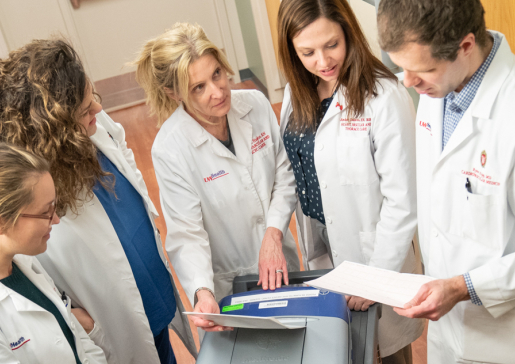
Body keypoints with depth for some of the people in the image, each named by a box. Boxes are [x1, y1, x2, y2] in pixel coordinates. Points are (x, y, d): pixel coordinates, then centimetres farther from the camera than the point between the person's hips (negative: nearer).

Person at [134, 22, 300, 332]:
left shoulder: (256, 104, -13)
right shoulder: (169, 150, -24)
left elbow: (284, 175, -4)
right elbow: (186, 235, -22)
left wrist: (274, 234, -18)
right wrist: (202, 292, -38)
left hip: (280, 263, 4)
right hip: (228, 285, -4)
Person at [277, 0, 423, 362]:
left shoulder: (385, 98, -25)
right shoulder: (298, 93, -3)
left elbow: (402, 200, -22)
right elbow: (293, 172, 4)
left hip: (373, 249, -5)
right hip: (322, 247, 6)